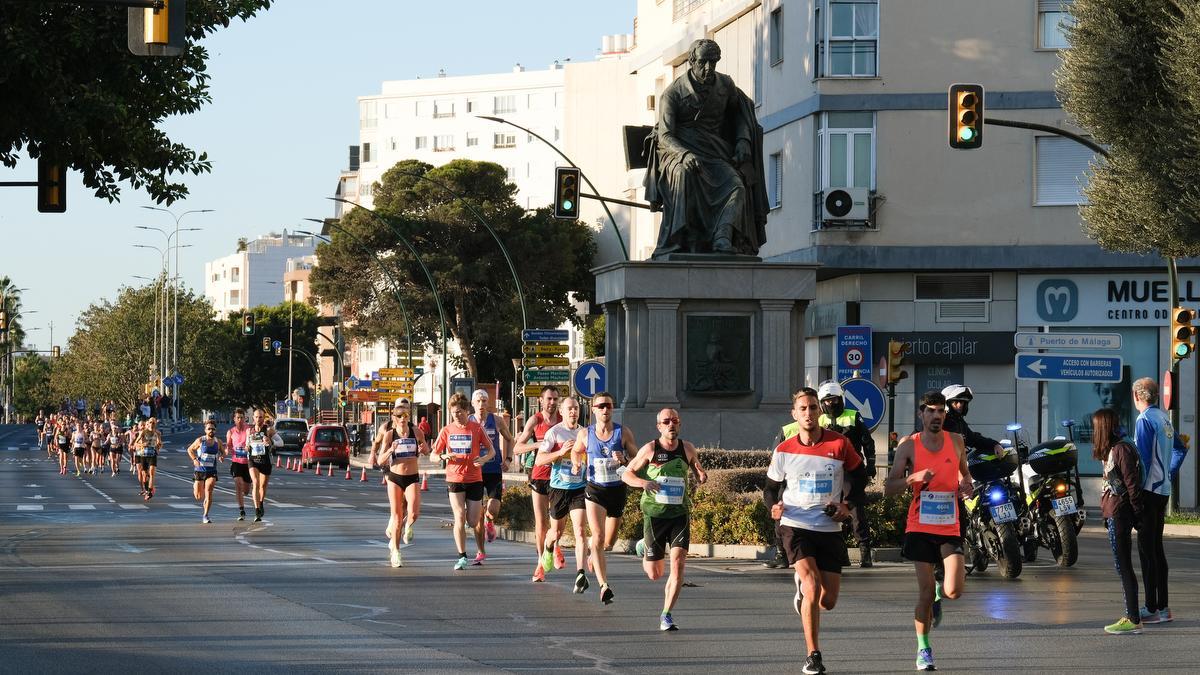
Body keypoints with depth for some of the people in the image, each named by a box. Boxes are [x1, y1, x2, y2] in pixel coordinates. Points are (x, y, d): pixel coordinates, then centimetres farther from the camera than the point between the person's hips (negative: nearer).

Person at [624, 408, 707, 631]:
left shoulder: (687, 449, 2)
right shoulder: (650, 449, -5)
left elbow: (697, 468, 20)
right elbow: (626, 474, 1)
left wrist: (701, 476, -4)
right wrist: (642, 482, -19)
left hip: (680, 514, 1)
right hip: (654, 514, -1)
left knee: (678, 563, -17)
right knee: (654, 574, 6)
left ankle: (666, 615, -7)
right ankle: (644, 547, 42)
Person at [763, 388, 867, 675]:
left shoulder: (840, 444, -3)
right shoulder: (783, 451, -1)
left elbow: (860, 477, 10)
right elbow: (770, 488, 10)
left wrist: (848, 504, -6)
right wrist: (774, 506, -12)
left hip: (830, 529, 2)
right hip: (795, 526, -2)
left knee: (828, 601, 4)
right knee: (813, 584, -22)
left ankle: (802, 591, 42)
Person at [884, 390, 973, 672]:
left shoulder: (956, 442, 4)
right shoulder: (908, 445, -2)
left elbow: (964, 471, 23)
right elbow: (888, 488, -3)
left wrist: (966, 485, 0)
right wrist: (914, 478, -20)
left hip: (950, 527, 1)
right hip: (920, 527, -1)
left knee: (953, 591, -12)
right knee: (925, 592, -1)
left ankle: (938, 595, 25)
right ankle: (923, 649, 16)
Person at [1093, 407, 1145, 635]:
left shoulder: (1122, 449, -15)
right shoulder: (1111, 450, 14)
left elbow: (1132, 484, -17)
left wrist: (1137, 515, -16)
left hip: (1119, 515, -10)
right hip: (1113, 514, 10)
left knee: (1123, 566, -8)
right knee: (1122, 566, 12)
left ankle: (1133, 620, -6)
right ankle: (1131, 616, 17)